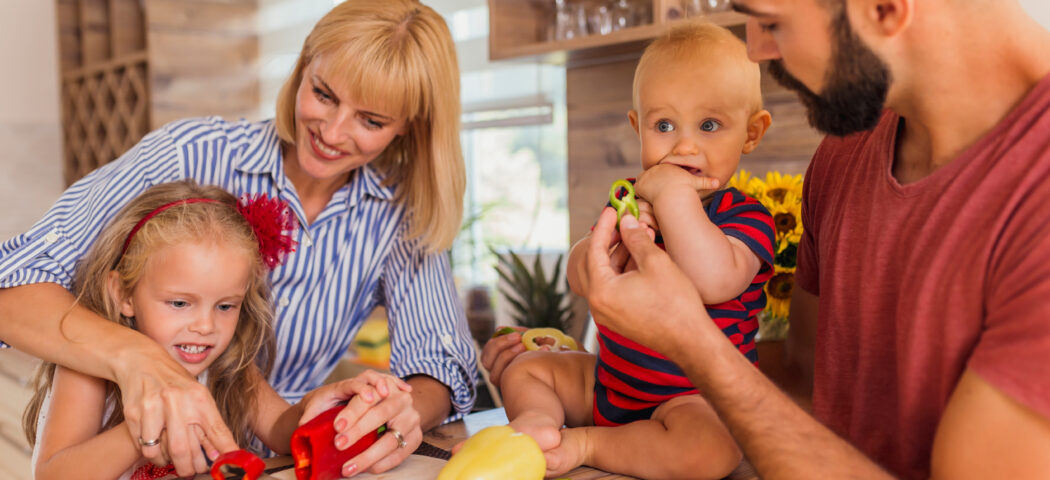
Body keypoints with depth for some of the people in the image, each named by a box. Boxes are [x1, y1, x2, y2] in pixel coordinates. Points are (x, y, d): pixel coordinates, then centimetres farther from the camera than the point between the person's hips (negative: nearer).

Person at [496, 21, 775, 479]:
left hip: (699, 395, -6)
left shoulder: (747, 217, -13)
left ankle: (585, 443, -20)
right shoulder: (632, 198, 4)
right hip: (610, 380, 6)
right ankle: (538, 418, -17)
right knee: (526, 368, 10)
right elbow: (579, 278, -5)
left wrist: (674, 195, -31)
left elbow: (714, 282, -35)